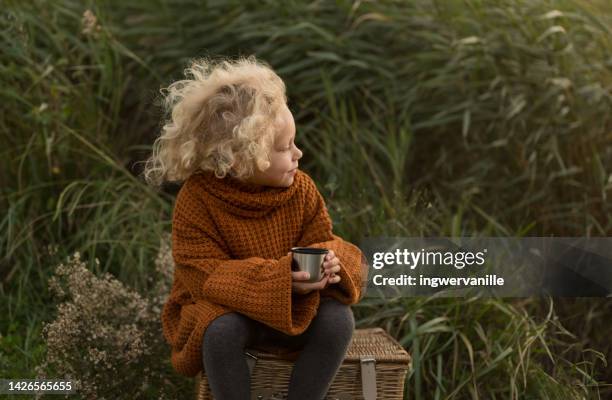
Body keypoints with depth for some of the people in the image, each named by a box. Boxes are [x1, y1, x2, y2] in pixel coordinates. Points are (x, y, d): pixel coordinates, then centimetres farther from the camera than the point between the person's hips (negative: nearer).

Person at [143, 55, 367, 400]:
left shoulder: (301, 189, -9)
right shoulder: (197, 199, -21)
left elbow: (322, 242, -3)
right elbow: (205, 276, -24)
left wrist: (329, 262, -31)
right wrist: (279, 279, -37)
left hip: (292, 310, 4)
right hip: (222, 309, -3)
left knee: (338, 319, -25)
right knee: (221, 330, -37)